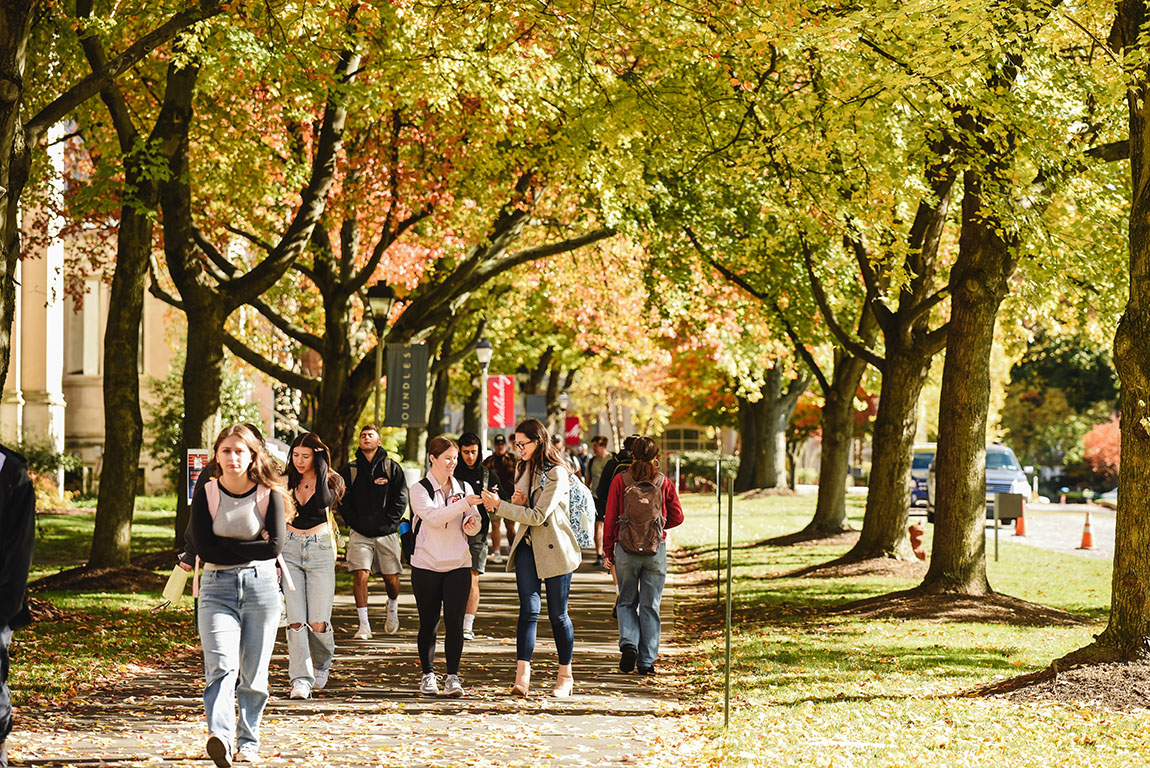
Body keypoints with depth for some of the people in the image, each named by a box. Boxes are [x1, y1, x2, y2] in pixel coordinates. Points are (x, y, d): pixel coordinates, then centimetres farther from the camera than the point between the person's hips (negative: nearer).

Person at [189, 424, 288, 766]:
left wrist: (226, 547, -9)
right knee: (221, 665, -19)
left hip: (261, 586, 1)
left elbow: (275, 546, -11)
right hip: (217, 587, -1)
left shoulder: (269, 495, 1)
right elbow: (203, 548, -5)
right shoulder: (206, 494, 3)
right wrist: (249, 548, -7)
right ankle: (220, 737, -35)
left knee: (254, 673, 6)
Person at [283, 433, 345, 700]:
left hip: (320, 550, -2)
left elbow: (324, 501, -18)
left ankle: (322, 665, 25)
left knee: (318, 623, -4)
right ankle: (301, 679, -9)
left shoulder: (331, 480, 3)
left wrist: (320, 465, -12)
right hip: (290, 550, 2)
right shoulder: (287, 481, 9)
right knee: (295, 620, -10)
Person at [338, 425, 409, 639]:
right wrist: (355, 523, -6)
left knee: (391, 579, 5)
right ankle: (364, 625, -11)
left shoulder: (392, 468, 5)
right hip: (360, 533, 0)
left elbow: (401, 499, 2)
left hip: (386, 533, 0)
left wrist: (388, 522, -8)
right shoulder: (350, 470, 8)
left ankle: (392, 609, 37)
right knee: (360, 575, -14)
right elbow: (343, 501, 6)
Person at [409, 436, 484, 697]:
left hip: (458, 565, 2)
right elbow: (434, 517, -19)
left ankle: (452, 676, -3)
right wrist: (465, 503, -27)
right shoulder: (420, 489, -2)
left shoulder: (464, 488, 10)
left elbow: (473, 527, 12)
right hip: (426, 565, -2)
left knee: (454, 621, -6)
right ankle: (428, 675, 15)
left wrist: (472, 524, -12)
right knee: (428, 623, 4)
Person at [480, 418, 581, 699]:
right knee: (529, 609, -8)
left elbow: (538, 516, -19)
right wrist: (516, 504, -1)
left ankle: (565, 676, 18)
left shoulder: (557, 473, -14)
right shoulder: (524, 468, 11)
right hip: (527, 546, 5)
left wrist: (500, 506, -19)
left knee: (558, 614, 4)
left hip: (555, 548, -5)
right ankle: (522, 676, -20)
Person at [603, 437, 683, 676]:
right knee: (650, 605, 7)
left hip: (626, 548, 0)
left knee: (626, 602, 14)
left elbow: (610, 519, -1)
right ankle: (647, 661, 7)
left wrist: (608, 551, 7)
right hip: (657, 549, 0)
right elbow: (677, 517, 4)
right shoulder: (663, 483, -1)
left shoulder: (620, 481, -3)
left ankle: (628, 644, -8)